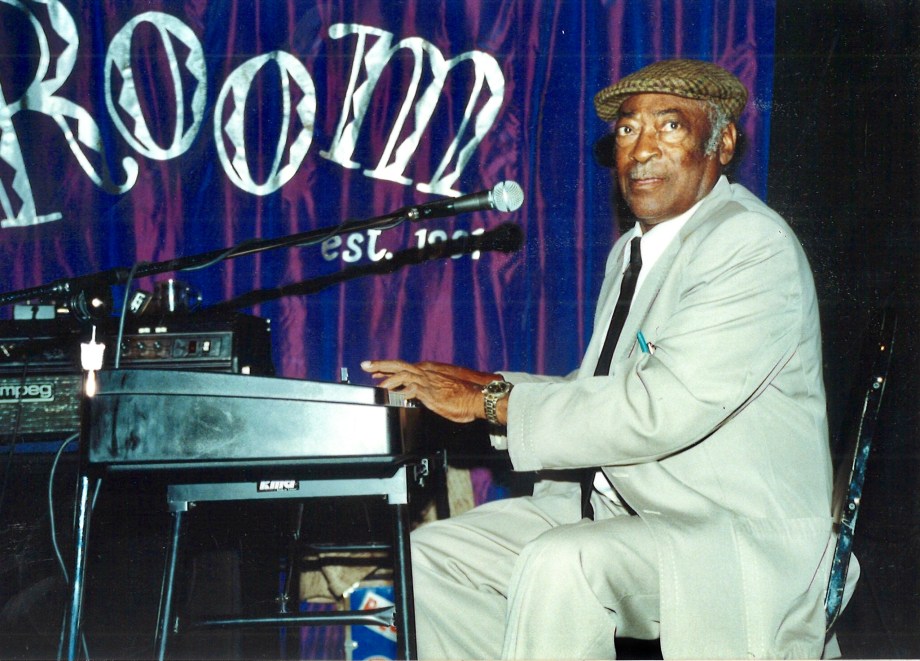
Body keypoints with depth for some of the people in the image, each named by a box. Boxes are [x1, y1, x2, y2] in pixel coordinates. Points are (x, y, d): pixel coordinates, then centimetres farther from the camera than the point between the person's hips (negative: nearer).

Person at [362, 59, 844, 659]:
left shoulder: (754, 246, -16)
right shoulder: (633, 250, 16)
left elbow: (659, 411, -25)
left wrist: (495, 403, -18)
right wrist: (487, 385, 1)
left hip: (736, 537, -9)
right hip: (612, 503, 10)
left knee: (557, 564, -34)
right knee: (429, 555, 1)